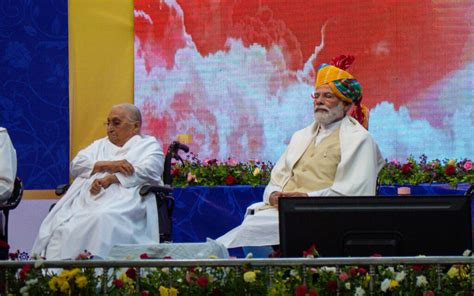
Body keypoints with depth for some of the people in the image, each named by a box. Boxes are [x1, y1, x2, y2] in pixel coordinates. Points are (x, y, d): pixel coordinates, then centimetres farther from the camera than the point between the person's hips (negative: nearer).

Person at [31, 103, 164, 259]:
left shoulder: (149, 145, 19)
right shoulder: (100, 145, 34)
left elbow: (149, 171, -3)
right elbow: (76, 164, 16)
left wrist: (111, 178, -12)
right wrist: (109, 165, -1)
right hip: (86, 199, 5)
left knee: (101, 219, -40)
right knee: (60, 221, -28)